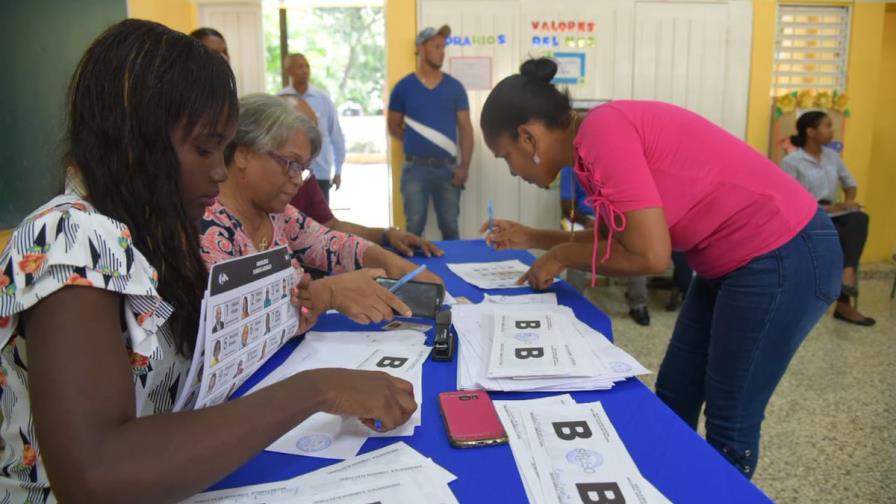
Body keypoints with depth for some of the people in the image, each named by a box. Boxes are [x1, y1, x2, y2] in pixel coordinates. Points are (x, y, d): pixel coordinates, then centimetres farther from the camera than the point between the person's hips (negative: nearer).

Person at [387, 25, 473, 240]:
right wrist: (415, 143, 1)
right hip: (415, 168, -1)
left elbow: (465, 128, 3)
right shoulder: (403, 87, 1)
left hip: (447, 168, 1)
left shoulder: (455, 87, 4)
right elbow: (393, 127, 10)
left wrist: (464, 165, -6)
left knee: (450, 226, 7)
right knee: (414, 227, 3)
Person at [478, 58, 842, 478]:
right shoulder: (595, 141, 6)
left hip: (783, 257, -9)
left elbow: (648, 255, -24)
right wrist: (532, 238, 15)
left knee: (728, 426, 4)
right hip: (732, 261, 9)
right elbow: (616, 238, 17)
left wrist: (562, 257, -9)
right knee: (673, 399, 16)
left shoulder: (603, 132, -22)